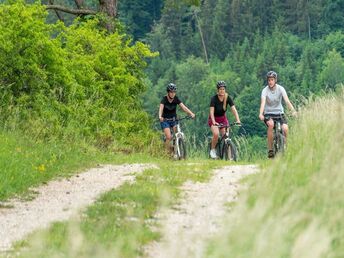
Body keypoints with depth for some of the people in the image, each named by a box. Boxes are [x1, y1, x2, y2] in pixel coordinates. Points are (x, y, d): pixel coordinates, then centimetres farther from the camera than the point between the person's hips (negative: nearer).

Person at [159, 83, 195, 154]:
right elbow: (161, 108, -31)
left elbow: (183, 107, -18)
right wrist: (160, 116, -52)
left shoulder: (176, 99, -6)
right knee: (169, 137, -19)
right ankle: (168, 153, -5)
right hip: (165, 120, -3)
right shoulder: (164, 99, -15)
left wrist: (191, 113, -34)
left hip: (173, 119, 3)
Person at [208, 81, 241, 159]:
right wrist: (214, 122, -45)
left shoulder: (228, 98, -13)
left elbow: (233, 109, -21)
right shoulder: (214, 98, -21)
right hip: (214, 119, -3)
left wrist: (238, 120, -35)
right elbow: (211, 111, -30)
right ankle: (212, 150, -6)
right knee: (216, 134, -27)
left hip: (223, 118, 3)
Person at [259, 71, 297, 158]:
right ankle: (270, 149, -24)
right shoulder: (265, 90, -12)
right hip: (268, 113, -2)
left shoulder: (280, 89, -9)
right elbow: (263, 102, -26)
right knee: (271, 124, -34)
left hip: (279, 112, 2)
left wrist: (293, 111, -38)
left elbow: (287, 100, -21)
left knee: (285, 128, -25)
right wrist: (261, 114, -44)